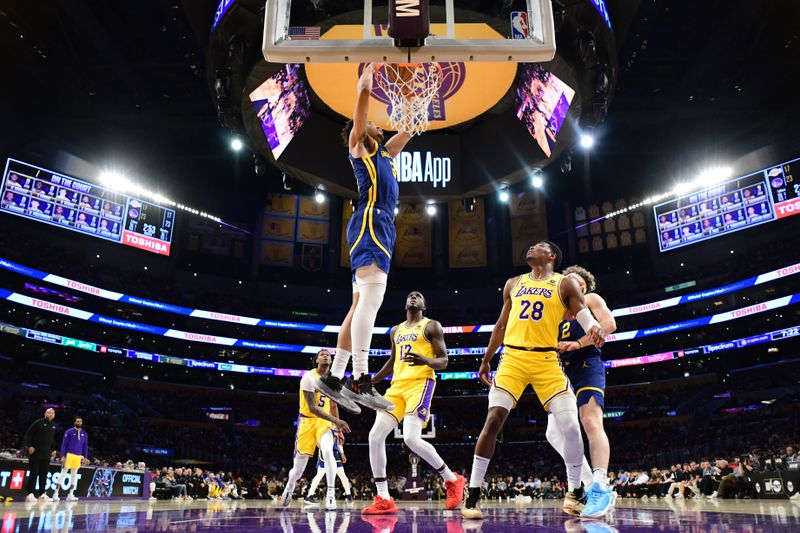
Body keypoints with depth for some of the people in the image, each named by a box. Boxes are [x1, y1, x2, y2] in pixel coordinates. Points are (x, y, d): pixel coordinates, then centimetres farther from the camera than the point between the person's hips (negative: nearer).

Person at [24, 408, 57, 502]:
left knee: (44, 474, 6)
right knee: (34, 473, -6)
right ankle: (30, 494, -4)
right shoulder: (38, 423, -5)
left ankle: (42, 494, 10)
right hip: (35, 453, -6)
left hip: (46, 454, 6)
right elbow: (28, 434, -8)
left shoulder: (53, 426, 14)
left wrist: (53, 450, 15)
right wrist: (29, 446, -17)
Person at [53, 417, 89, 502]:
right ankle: (56, 493, 2)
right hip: (69, 454, -4)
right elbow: (64, 444, -3)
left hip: (78, 456, 4)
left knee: (74, 475, 7)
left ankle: (70, 495, 11)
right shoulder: (69, 432, -2)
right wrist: (63, 456, -11)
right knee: (63, 474, -3)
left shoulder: (84, 433, 10)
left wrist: (85, 457, 8)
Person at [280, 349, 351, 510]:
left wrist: (338, 428, 15)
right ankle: (288, 490, 36)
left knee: (328, 452, -26)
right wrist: (336, 420, -25)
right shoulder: (309, 377, -14)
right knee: (299, 465, 4)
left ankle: (331, 494, -20)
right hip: (307, 421, -3)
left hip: (324, 422, 3)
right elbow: (312, 407, -20)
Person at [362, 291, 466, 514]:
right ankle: (383, 499, -1)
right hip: (397, 385, 7)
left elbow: (443, 362, -2)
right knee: (375, 436, -8)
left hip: (421, 383, -7)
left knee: (411, 439, -23)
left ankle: (453, 480, 0)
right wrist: (371, 381, 24)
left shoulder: (432, 326, 4)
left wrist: (425, 361, -24)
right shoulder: (396, 331, 22)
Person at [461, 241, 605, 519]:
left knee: (571, 426, -8)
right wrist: (486, 360, 23)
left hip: (546, 360, -2)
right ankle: (473, 495, -3)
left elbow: (584, 314, -5)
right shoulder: (514, 284, 17)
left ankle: (574, 491, 17)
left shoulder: (565, 284, 7)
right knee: (493, 420, -10)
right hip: (513, 358, 2)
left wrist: (593, 327, -30)